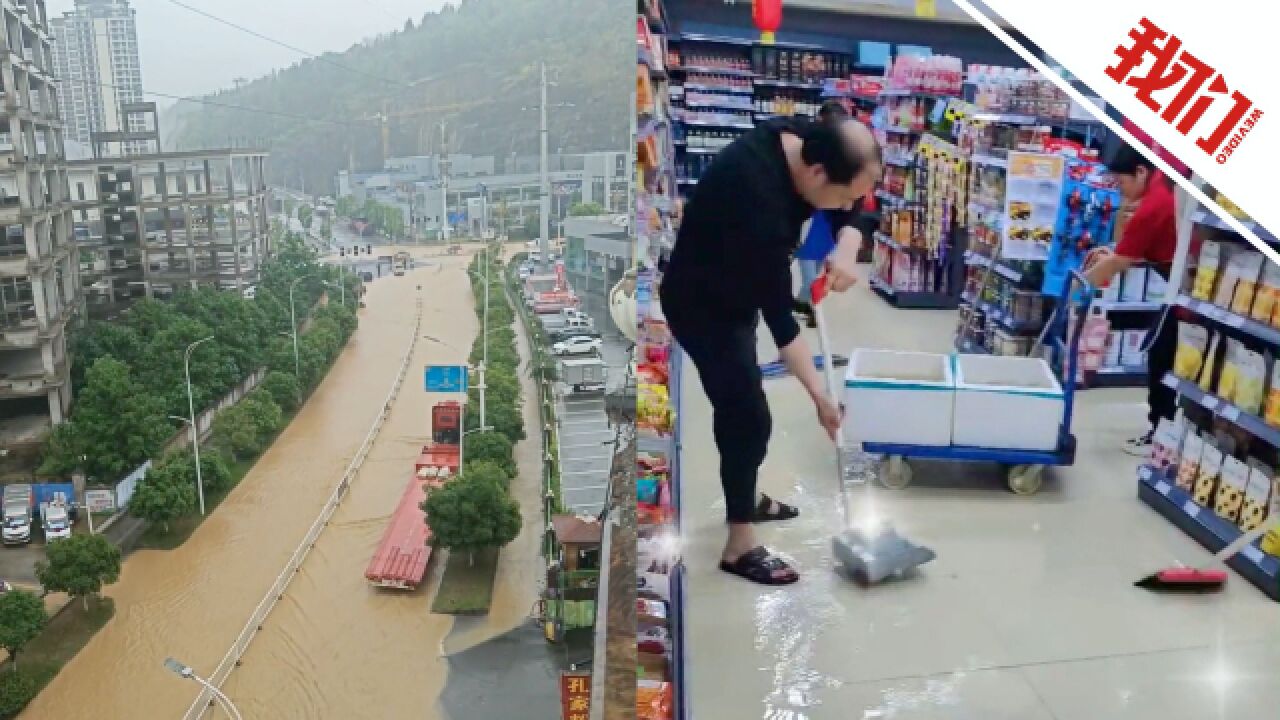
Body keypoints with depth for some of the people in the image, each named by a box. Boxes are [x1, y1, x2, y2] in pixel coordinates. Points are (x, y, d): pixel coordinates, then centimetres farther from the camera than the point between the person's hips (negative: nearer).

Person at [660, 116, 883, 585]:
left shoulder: (806, 141, -16)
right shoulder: (760, 201, -39)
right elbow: (780, 317, -32)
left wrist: (847, 250, -22)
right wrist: (819, 396, -26)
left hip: (734, 292, 9)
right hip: (702, 305, -9)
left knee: (739, 402, 21)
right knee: (748, 415, -6)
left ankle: (746, 498, 40)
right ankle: (739, 546, 7)